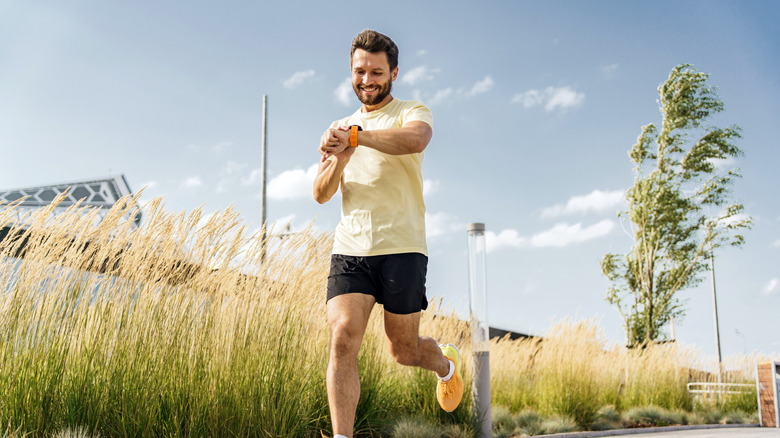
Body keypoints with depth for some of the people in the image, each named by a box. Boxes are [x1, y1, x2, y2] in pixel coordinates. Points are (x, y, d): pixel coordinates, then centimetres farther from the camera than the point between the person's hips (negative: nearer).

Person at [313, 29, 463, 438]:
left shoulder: (411, 112, 4)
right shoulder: (342, 127, 20)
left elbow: (416, 139, -23)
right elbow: (321, 194, 11)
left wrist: (355, 136, -28)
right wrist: (339, 158, -8)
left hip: (401, 249, -3)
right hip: (349, 250, 4)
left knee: (403, 350, 6)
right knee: (343, 336, -16)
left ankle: (446, 362, 40)